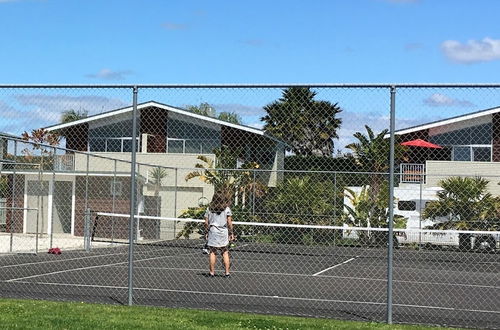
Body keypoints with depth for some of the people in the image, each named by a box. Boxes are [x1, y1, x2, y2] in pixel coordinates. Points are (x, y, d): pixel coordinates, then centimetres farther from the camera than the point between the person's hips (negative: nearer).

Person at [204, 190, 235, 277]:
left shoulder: (209, 208, 2)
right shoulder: (226, 209, -3)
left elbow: (206, 222, 2)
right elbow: (229, 222, -4)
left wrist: (207, 232, 11)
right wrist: (231, 233, 4)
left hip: (212, 231, 1)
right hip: (223, 232, -1)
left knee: (212, 252, 5)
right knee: (225, 252, 6)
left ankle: (212, 272, 7)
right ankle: (227, 272, 5)